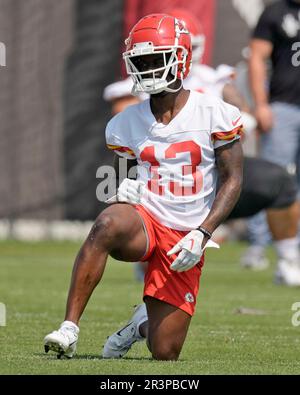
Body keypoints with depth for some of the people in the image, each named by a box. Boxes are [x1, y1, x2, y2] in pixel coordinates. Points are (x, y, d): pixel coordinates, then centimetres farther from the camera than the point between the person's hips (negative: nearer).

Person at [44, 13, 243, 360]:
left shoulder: (213, 115, -5)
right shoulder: (128, 123, 5)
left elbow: (233, 179, -3)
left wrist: (203, 234, -13)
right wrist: (123, 189, -3)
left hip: (185, 238, -1)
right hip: (145, 220, 1)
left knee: (164, 355, -2)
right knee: (108, 223, -39)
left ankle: (144, 323, 37)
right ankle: (68, 330, -36)